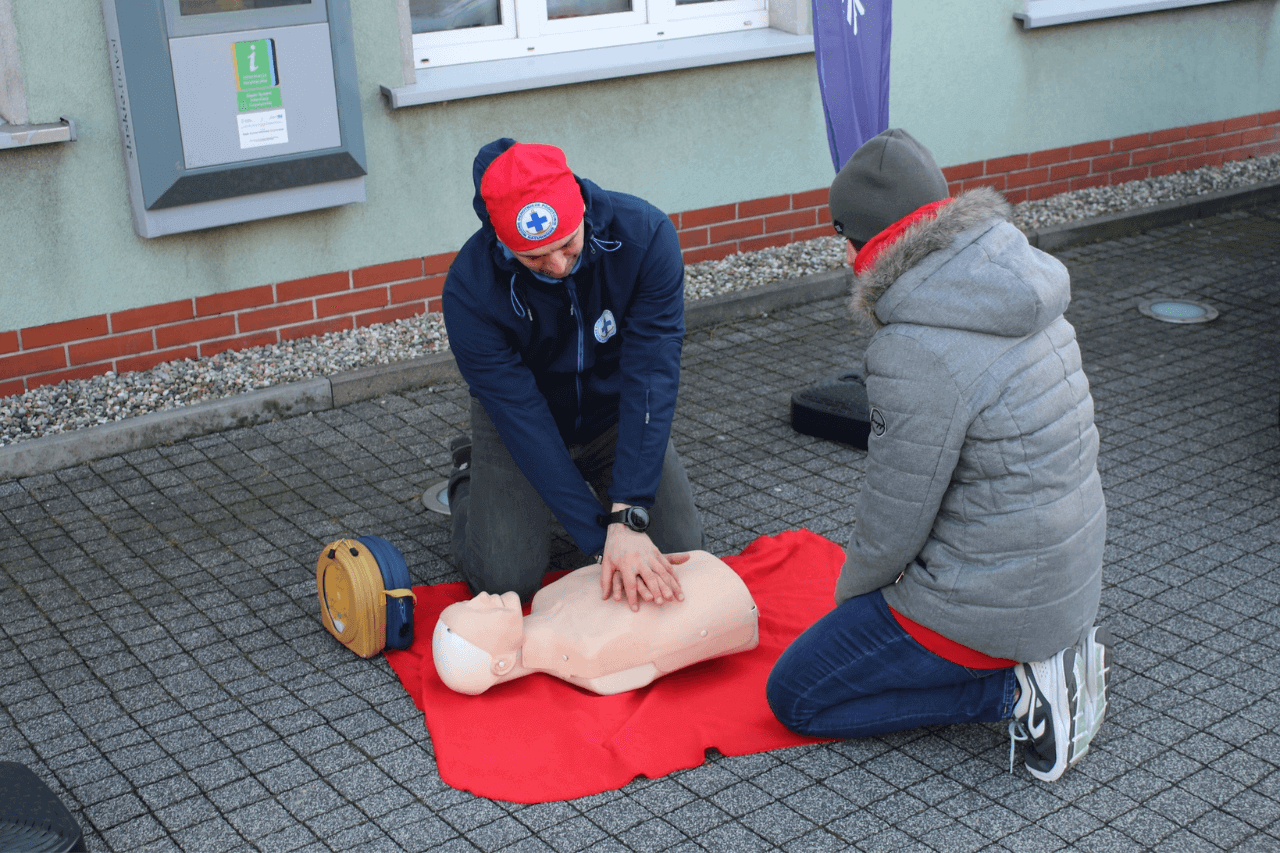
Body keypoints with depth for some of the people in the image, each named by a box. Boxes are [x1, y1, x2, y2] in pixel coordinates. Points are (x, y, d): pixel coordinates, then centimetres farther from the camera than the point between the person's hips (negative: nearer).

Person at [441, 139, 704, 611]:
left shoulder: (645, 233, -30)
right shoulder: (469, 289, -32)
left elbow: (651, 378, -32)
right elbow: (523, 419, -31)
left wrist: (628, 519, -38)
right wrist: (602, 538, -35)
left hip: (614, 412, 2)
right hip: (520, 418, -1)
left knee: (679, 553, -9)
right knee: (506, 578, -15)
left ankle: (604, 484, 21)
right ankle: (469, 479, 18)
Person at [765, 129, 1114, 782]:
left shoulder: (916, 358, -27)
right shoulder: (1023, 298, 0)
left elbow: (893, 526, -19)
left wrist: (849, 594, 3)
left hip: (990, 604, -9)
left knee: (794, 696, 5)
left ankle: (1021, 689, -4)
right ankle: (1050, 654, 12)